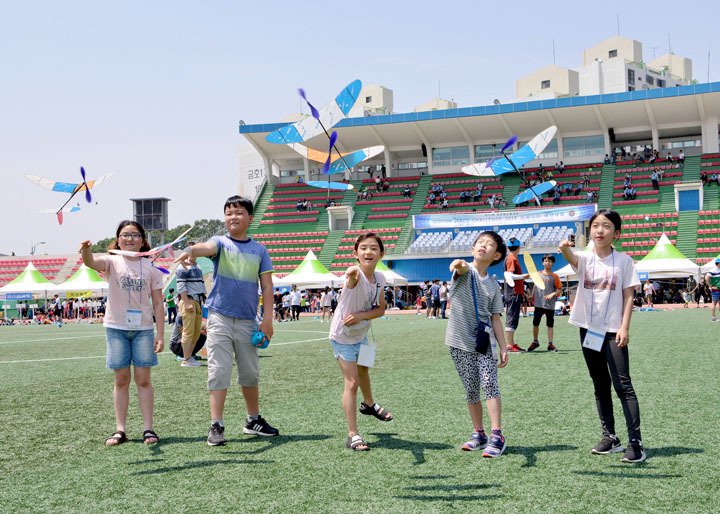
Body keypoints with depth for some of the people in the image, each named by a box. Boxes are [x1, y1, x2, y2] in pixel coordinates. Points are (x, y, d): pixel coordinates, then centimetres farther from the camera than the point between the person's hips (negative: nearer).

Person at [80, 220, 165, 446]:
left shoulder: (150, 267, 4)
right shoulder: (112, 262, 0)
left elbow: (158, 304, 4)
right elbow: (92, 263, -24)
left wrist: (160, 335, -2)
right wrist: (86, 251, -48)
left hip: (143, 328, 0)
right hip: (116, 328, 0)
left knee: (143, 379, 3)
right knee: (121, 379, 6)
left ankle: (148, 428, 8)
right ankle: (120, 429, 11)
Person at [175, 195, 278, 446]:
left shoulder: (259, 250, 8)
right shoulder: (221, 243, 0)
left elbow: (267, 286, 6)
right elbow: (206, 247, -25)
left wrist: (267, 318, -4)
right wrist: (191, 250, -48)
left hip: (247, 320, 3)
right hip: (220, 318, -3)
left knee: (250, 373, 13)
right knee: (218, 373, -5)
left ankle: (254, 420, 29)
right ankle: (216, 426, -1)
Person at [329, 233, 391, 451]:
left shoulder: (380, 278, -11)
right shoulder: (354, 275, -31)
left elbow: (381, 309, -5)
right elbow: (353, 276, -57)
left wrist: (362, 315, -24)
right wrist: (353, 273, -81)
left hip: (361, 334, 7)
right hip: (343, 336, -7)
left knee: (363, 370, 31)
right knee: (351, 382, -12)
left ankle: (369, 404, 58)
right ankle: (352, 435, -5)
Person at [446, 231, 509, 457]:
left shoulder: (494, 285, 9)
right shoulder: (464, 271, -2)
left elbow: (495, 318, 11)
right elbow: (463, 268, -29)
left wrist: (503, 348, 4)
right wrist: (459, 264, -55)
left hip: (485, 341, 1)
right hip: (460, 341, -1)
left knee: (489, 383, -15)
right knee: (471, 390, 7)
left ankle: (497, 436, -16)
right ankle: (478, 434, 21)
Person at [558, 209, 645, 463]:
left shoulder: (623, 261, -2)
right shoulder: (585, 258, 0)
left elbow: (628, 296, -2)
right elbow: (571, 258, -24)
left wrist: (624, 328, -11)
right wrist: (565, 249, -49)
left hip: (613, 331, -3)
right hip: (589, 329, 3)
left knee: (622, 385, -8)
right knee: (600, 385, 12)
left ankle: (635, 442, -7)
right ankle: (610, 437, 23)